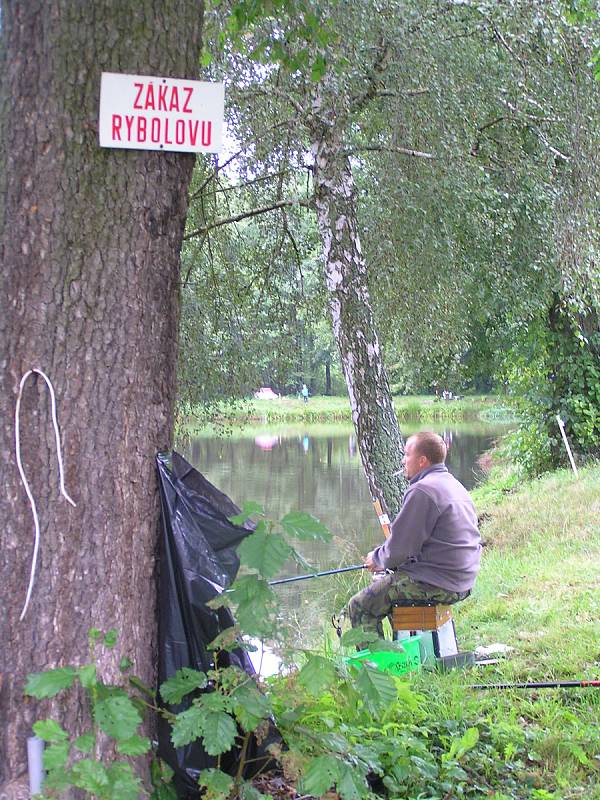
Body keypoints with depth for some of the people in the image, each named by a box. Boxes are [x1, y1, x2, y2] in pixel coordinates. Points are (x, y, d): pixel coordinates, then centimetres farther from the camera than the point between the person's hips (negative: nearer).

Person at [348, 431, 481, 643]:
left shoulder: (422, 491, -17)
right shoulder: (455, 485, 15)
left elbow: (400, 547, -17)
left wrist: (377, 559, 4)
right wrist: (382, 558, 18)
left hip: (438, 584, -10)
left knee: (359, 607, -2)